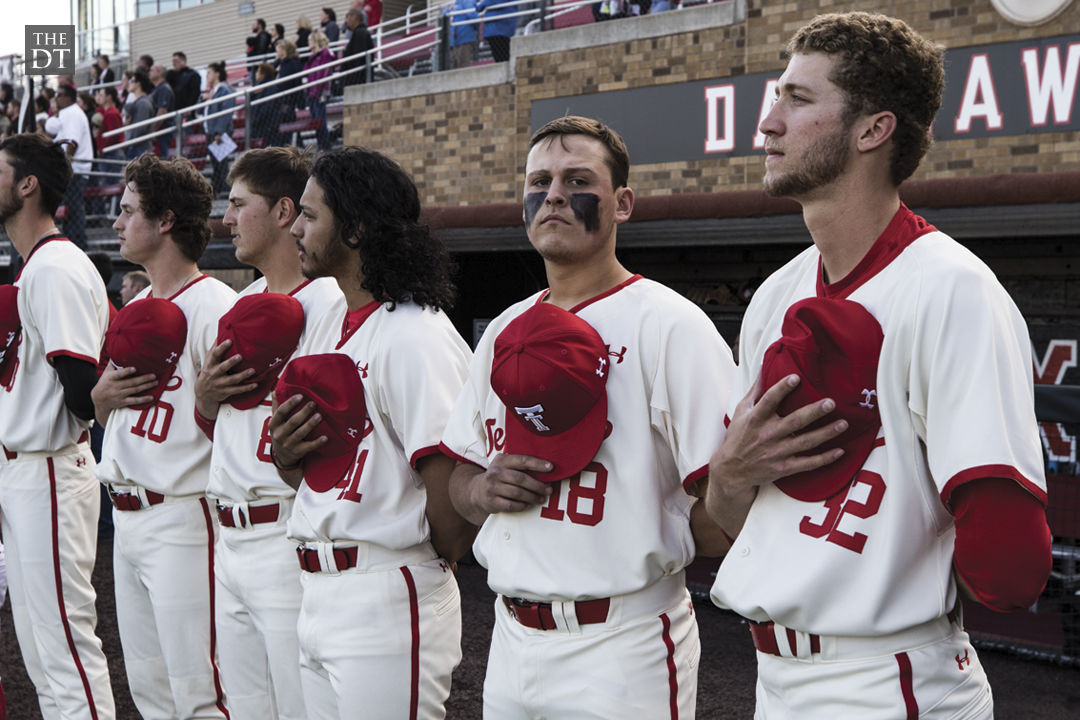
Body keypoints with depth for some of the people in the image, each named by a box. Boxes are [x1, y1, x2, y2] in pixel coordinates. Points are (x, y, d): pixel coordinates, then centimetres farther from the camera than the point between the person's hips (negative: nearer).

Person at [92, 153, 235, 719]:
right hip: (126, 518, 9)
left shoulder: (213, 306, -12)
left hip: (182, 520, -9)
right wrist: (104, 394, 3)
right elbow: (103, 412, 22)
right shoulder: (134, 307, 17)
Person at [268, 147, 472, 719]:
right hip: (318, 595, 9)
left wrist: (425, 567, -4)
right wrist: (285, 456, 0)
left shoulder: (415, 338, -16)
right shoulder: (333, 328, 15)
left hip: (388, 603, -9)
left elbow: (452, 490, -20)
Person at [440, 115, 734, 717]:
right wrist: (482, 491, -1)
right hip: (511, 639, 7)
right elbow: (460, 476, 19)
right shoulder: (505, 332, 12)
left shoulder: (669, 324, -11)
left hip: (622, 648, -6)